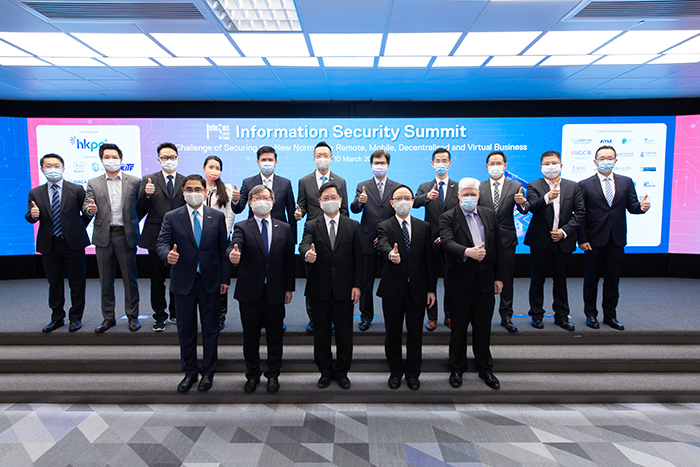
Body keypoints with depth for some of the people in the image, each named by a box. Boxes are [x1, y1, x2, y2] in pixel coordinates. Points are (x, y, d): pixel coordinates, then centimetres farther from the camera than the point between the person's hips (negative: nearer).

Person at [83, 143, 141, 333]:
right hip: (103, 236, 2)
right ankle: (108, 317, 21)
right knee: (105, 280, 9)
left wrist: (133, 225, -12)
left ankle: (132, 316, 16)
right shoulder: (93, 183, 10)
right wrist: (90, 209, -18)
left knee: (130, 278, 3)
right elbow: (86, 206, 2)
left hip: (126, 235, -2)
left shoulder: (134, 181, 4)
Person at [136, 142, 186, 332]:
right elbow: (140, 211, -1)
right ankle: (160, 316, 23)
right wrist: (146, 195, -18)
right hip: (156, 238, 0)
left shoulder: (186, 182, 8)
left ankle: (175, 314, 27)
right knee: (157, 281, 7)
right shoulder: (148, 181, 5)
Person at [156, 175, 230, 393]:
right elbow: (161, 243, -7)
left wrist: (225, 278, 0)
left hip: (210, 282, 0)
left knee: (210, 329, 9)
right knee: (185, 330, 10)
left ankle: (208, 372, 25)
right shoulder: (171, 217, 2)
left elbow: (224, 249, 3)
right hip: (183, 282, 0)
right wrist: (167, 254, -32)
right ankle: (190, 372, 28)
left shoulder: (217, 216, 3)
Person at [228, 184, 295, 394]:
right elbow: (235, 245, -20)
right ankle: (252, 375, 29)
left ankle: (273, 375, 27)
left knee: (274, 336, 10)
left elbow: (289, 260, 6)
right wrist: (233, 255, -44)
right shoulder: (242, 227, 1)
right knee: (250, 336, 11)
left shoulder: (284, 229, 6)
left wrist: (289, 288, 2)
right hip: (250, 292, -1)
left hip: (275, 292, 1)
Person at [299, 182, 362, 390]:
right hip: (319, 289, 0)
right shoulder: (312, 226, 4)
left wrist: (357, 285, -3)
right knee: (321, 333, 11)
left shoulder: (352, 226, 6)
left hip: (344, 289, 0)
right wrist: (307, 253, -41)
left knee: (344, 333, 8)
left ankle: (342, 371, 26)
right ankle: (325, 371, 28)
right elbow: (305, 243, -16)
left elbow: (358, 258, 3)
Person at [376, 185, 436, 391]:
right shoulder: (384, 226, -1)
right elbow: (383, 245, -24)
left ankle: (413, 373, 28)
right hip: (393, 289, -1)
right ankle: (395, 371, 29)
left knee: (415, 333, 10)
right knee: (393, 333, 10)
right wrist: (391, 254, -48)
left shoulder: (424, 227, 7)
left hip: (417, 288, 2)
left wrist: (431, 289, 2)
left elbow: (429, 259, 6)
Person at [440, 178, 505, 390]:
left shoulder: (489, 215, 10)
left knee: (483, 328, 12)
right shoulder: (448, 218, -4)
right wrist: (468, 252, -39)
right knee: (459, 327, 9)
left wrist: (499, 277, 7)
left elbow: (498, 248, 10)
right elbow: (448, 243, -21)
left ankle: (485, 369, 30)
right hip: (460, 283, -3)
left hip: (485, 281, 3)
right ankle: (457, 369, 26)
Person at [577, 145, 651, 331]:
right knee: (591, 280, 7)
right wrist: (582, 239, -9)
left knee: (613, 280, 11)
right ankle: (591, 314, 21)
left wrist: (641, 206, -19)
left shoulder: (626, 182, 8)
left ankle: (610, 316, 23)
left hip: (617, 240, 3)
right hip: (595, 241, -2)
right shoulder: (585, 185, -1)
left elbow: (631, 206, 5)